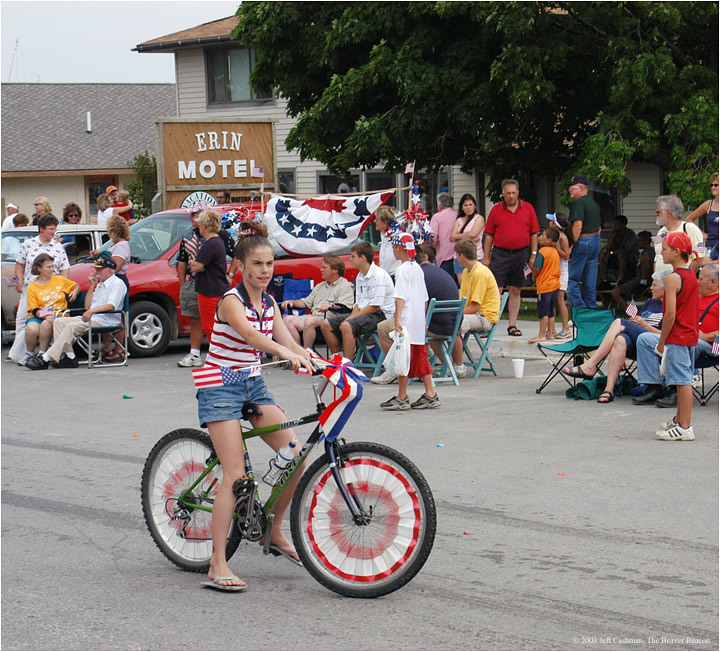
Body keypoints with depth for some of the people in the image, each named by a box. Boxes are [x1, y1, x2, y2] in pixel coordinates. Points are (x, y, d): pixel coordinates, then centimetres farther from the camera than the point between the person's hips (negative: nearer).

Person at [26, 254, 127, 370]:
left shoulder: (117, 284, -3)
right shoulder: (100, 284, 26)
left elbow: (111, 306, -18)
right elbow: (87, 305, 23)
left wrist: (92, 311, -29)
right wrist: (91, 286, 15)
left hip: (105, 320, -10)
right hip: (90, 317, 10)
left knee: (72, 327, -28)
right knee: (59, 322, -6)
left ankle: (45, 359, -31)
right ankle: (69, 356, -17)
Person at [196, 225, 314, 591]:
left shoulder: (268, 303, 8)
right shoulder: (231, 300, -14)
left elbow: (288, 342, 0)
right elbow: (249, 334, -34)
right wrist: (288, 355, -50)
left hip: (253, 386, 7)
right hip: (221, 387, -7)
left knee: (295, 455, -5)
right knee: (236, 474, -16)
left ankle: (276, 533, 16)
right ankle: (217, 566, -15)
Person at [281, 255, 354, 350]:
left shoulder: (346, 286, 3)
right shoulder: (320, 286, 31)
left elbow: (344, 308, -12)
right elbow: (306, 302, 30)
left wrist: (331, 306, -30)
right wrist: (292, 302, 13)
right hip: (313, 316, 8)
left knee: (310, 320, -38)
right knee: (288, 319, -14)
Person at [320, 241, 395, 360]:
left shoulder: (379, 275, -15)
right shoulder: (360, 277, 15)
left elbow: (375, 307, -18)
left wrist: (350, 319, -16)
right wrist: (350, 317, -5)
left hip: (380, 315, -9)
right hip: (363, 313, 9)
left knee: (347, 326, -35)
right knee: (326, 324, -1)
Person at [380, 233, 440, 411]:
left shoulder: (403, 270, -11)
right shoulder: (417, 268, 14)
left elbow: (401, 297, -19)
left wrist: (397, 319, -24)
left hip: (407, 321, -8)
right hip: (419, 321, 8)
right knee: (420, 358, 12)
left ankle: (401, 398, -2)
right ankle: (430, 395, 12)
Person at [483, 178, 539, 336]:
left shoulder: (528, 208, 6)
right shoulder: (496, 210, 4)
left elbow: (534, 233, 8)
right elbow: (489, 235, 5)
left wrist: (533, 254, 3)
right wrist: (486, 257, 2)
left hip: (521, 255, 1)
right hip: (500, 254, -1)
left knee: (515, 290, 7)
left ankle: (512, 325, 12)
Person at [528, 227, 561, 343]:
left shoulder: (542, 252, -16)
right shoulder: (555, 251, 10)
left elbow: (537, 268, -21)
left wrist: (533, 276, 0)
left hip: (545, 285, -8)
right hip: (555, 284, 8)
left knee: (543, 312, -5)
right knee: (551, 312, 13)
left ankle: (541, 335, -3)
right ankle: (550, 334, 17)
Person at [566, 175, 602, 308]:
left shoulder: (579, 203, -12)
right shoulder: (594, 203, 16)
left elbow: (578, 225, -21)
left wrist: (572, 245, -19)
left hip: (583, 241, -9)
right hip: (596, 240, 9)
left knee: (572, 279, -5)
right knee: (590, 281, 11)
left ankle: (579, 307, -12)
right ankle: (592, 308, 12)